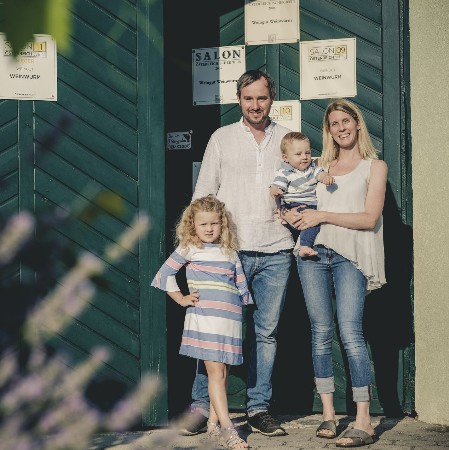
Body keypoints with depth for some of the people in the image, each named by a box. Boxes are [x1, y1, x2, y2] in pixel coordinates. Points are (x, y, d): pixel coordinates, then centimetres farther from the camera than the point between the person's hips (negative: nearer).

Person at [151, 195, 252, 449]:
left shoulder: (230, 253, 15)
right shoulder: (189, 249, 4)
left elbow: (241, 286, 21)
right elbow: (165, 273, 5)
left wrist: (242, 307, 15)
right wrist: (181, 299, 1)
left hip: (231, 319, 5)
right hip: (204, 319, -5)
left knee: (224, 372, 8)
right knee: (216, 372, -10)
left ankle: (214, 423, 18)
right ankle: (227, 428, -13)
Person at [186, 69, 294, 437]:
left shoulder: (287, 139, 12)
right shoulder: (222, 138, 8)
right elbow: (204, 192, 8)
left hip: (275, 252, 2)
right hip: (230, 248, -2)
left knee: (266, 332, 5)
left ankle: (259, 409, 12)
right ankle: (201, 406, 3)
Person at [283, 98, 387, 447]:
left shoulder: (374, 167, 8)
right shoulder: (321, 167, 19)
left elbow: (370, 217, -4)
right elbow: (299, 198, 24)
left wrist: (323, 216, -10)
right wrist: (294, 215, 1)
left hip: (349, 256, -4)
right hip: (313, 252, 4)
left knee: (350, 332, -14)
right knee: (321, 332, 2)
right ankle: (328, 414, 10)